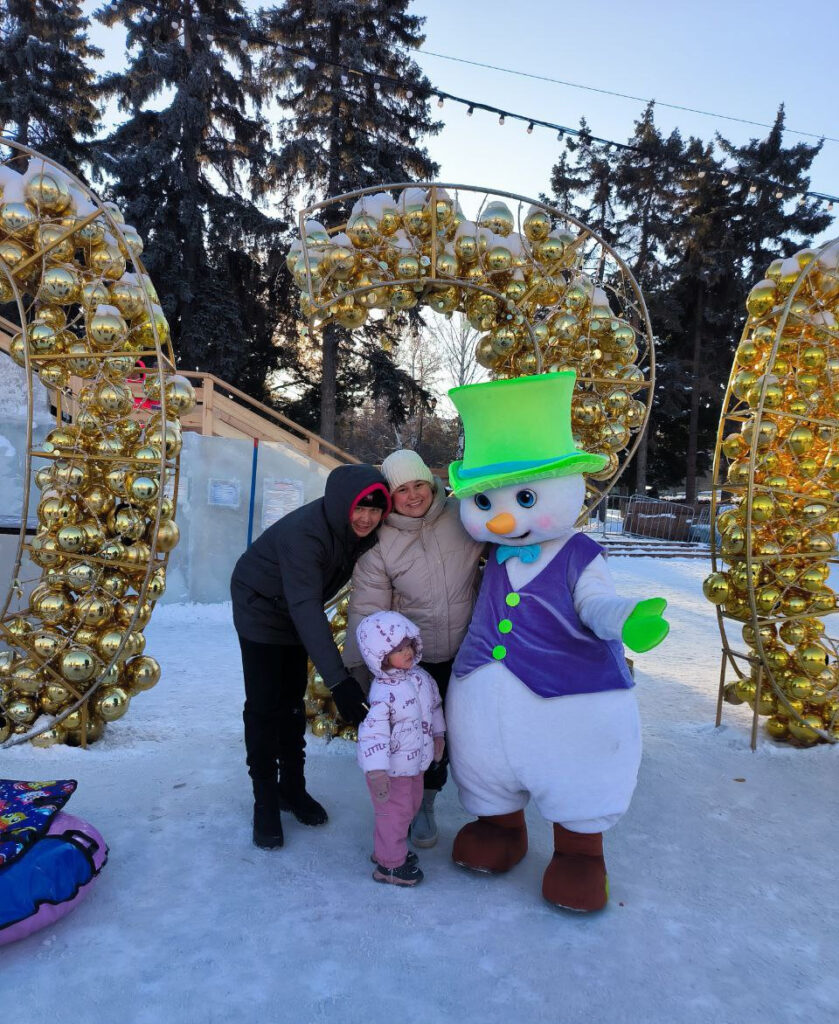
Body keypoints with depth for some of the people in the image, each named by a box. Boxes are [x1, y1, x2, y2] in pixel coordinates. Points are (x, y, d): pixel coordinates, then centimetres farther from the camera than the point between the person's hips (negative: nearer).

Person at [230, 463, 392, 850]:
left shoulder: (365, 533, -18)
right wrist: (338, 679, -51)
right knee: (264, 706, -3)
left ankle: (292, 787, 28)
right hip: (260, 607, -6)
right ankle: (265, 802, 12)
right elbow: (306, 606, -46)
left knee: (292, 701, 14)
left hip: (296, 612, 6)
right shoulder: (303, 532, -39)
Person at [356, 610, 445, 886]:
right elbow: (373, 732, -34)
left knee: (411, 805, 24)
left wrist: (438, 735, 19)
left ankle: (387, 849, 46)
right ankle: (390, 864, 28)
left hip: (415, 762, 9)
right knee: (394, 813, 6)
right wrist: (376, 771, -38)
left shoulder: (419, 676, -5)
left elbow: (433, 704, 12)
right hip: (392, 769, -9)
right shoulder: (383, 693, -31)